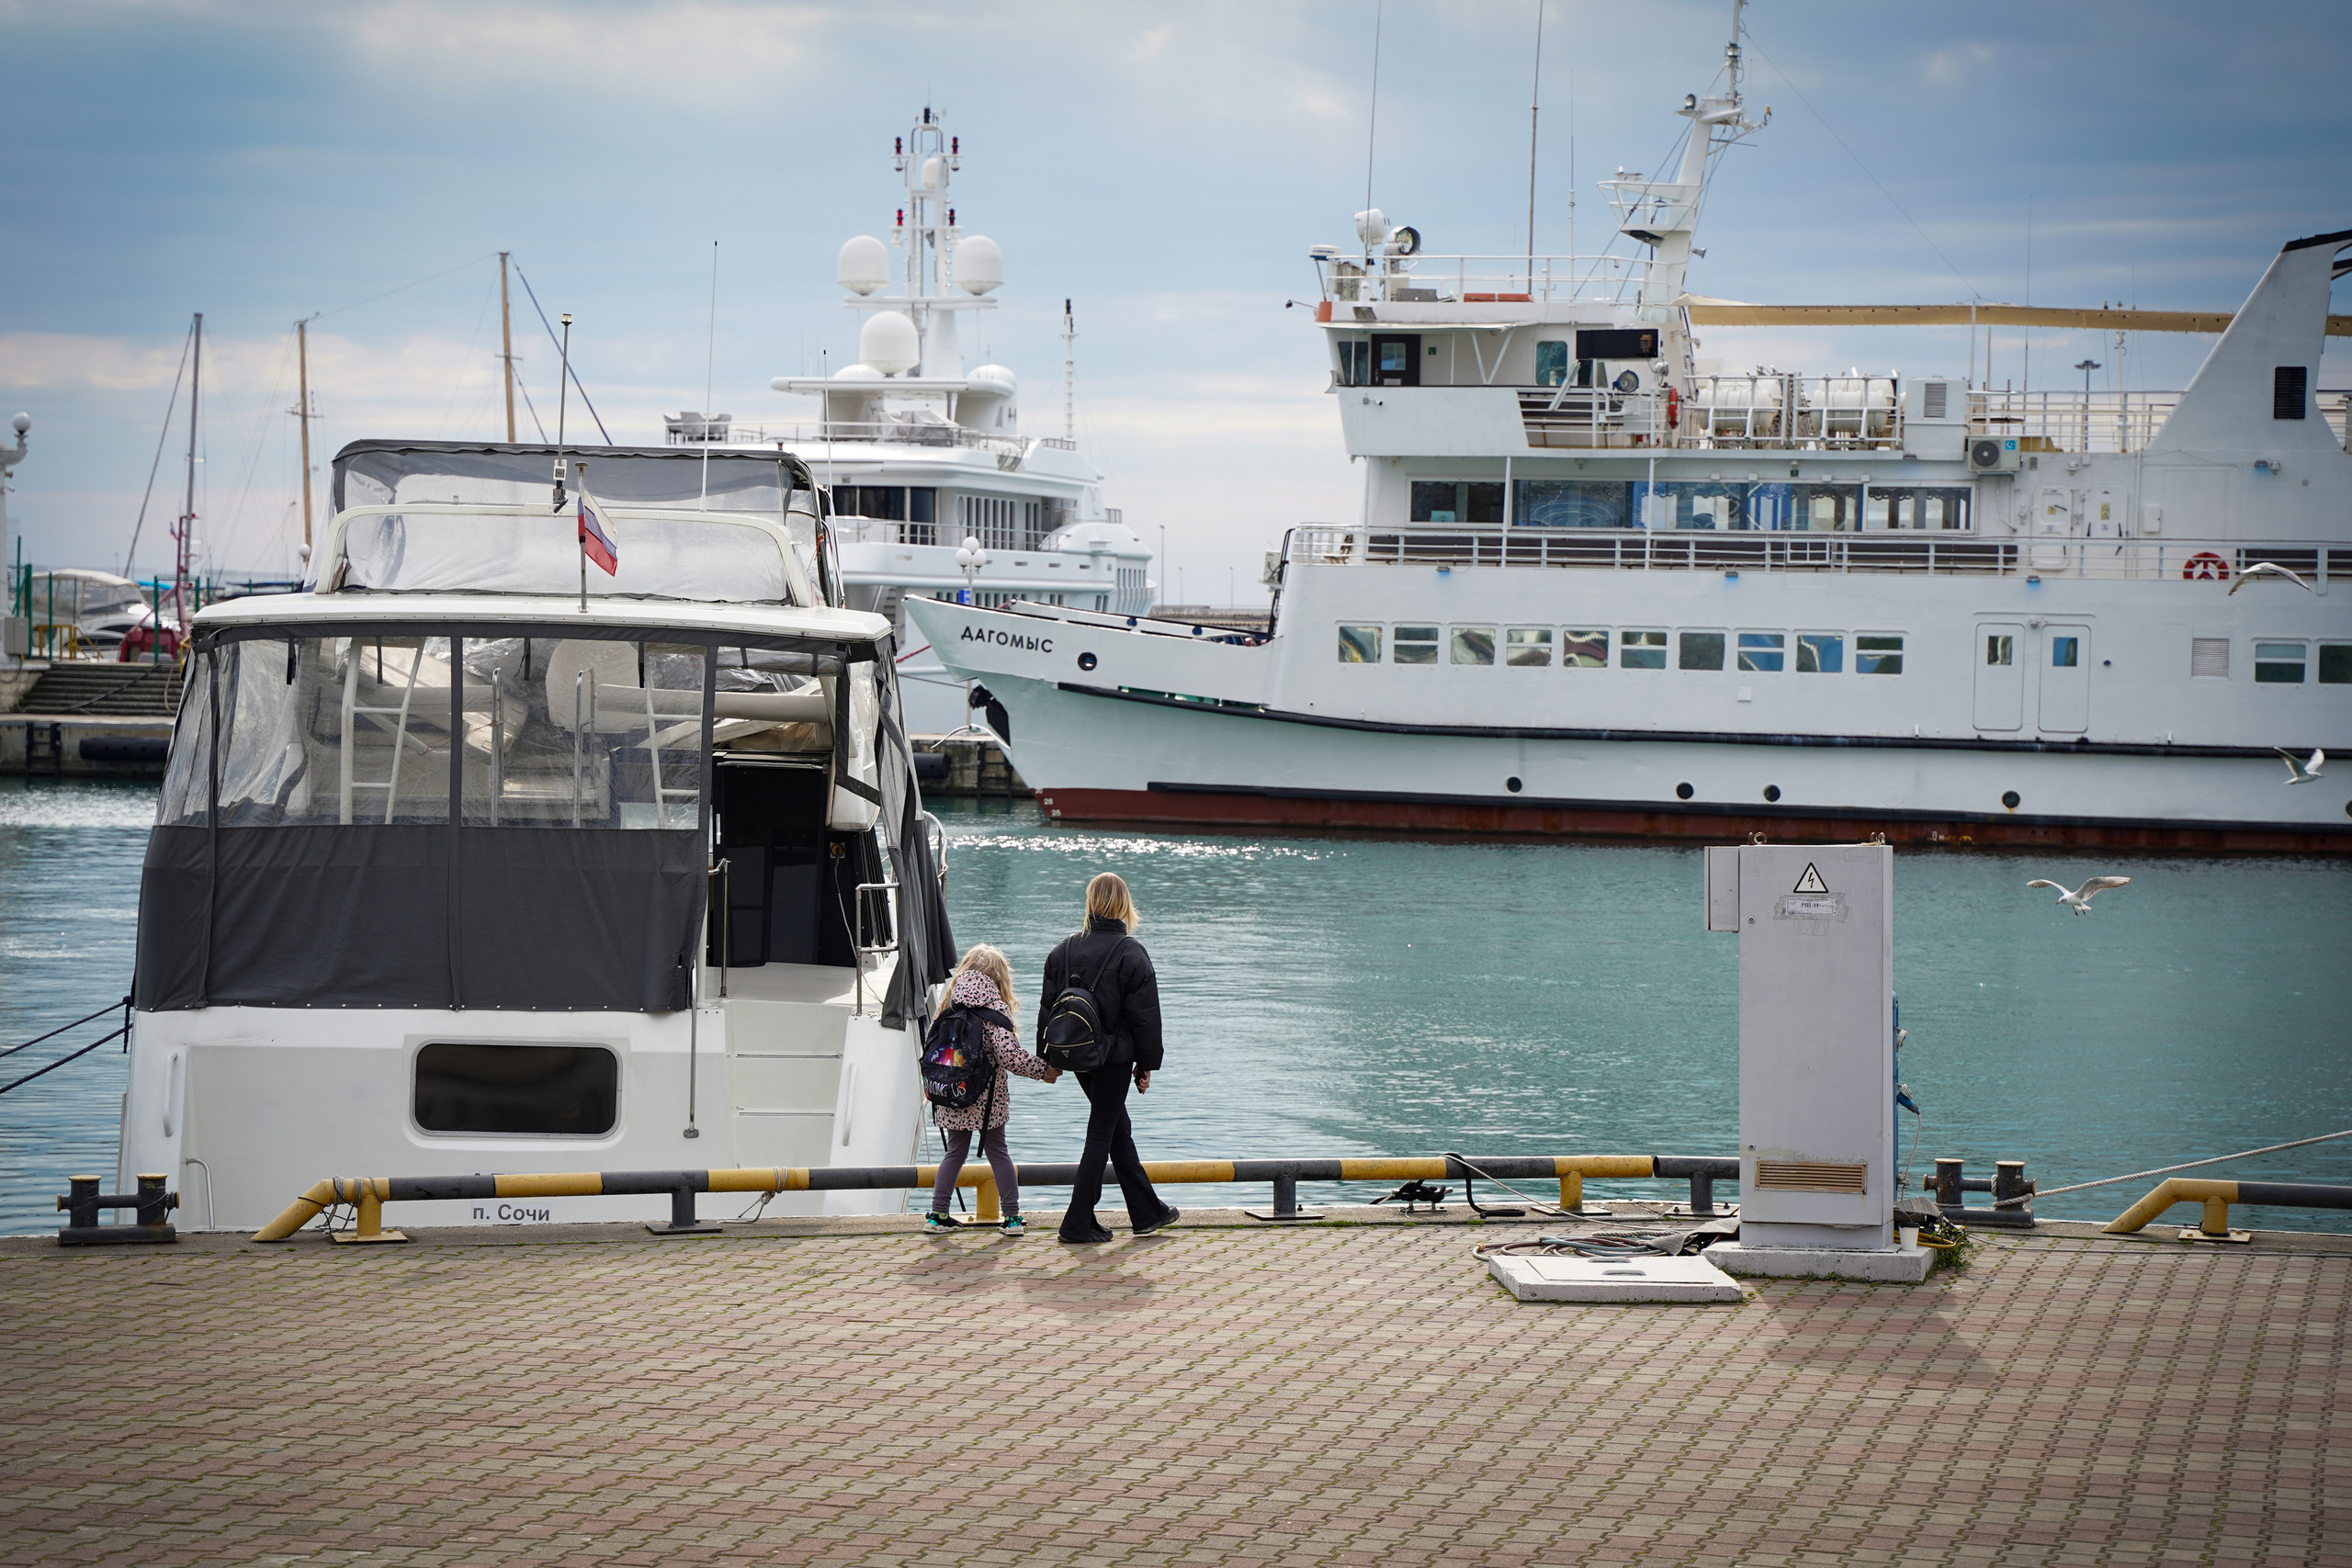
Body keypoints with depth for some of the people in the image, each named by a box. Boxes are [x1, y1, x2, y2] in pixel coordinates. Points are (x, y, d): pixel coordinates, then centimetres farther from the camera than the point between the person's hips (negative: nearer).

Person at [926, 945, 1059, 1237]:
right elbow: (1009, 1055, -18)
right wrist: (1044, 1070, -6)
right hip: (987, 1098, -3)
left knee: (955, 1152, 15)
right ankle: (1012, 1217, 10)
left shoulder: (946, 1006, 1)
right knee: (998, 1152, 9)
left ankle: (937, 1214, 13)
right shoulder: (995, 1008, -12)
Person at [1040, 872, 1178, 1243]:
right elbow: (1144, 1015, -10)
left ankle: (1148, 1212, 25)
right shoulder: (1131, 954, -12)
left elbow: (1049, 1007, 7)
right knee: (1101, 1135, 1)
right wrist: (1146, 1066, -2)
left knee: (1119, 1129, 17)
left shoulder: (1064, 951, 2)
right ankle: (1077, 1223, 0)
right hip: (1114, 1056, -6)